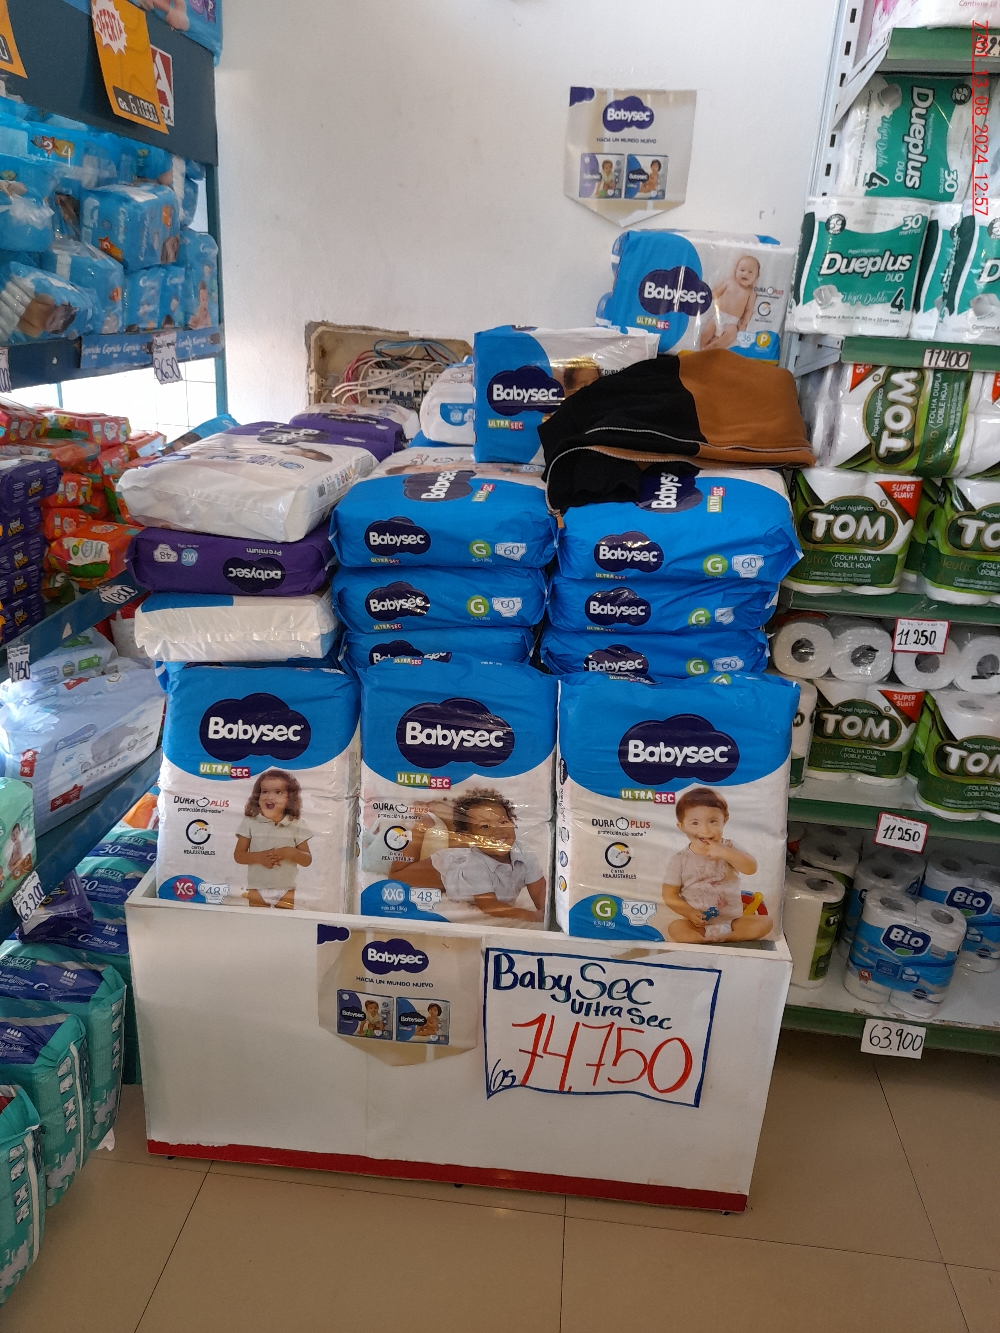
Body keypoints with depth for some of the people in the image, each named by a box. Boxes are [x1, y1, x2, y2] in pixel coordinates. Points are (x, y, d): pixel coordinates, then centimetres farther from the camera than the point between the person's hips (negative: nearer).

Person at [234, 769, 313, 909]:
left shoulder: (296, 826, -3)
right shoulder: (250, 823, -3)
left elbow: (307, 860, 1)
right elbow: (238, 856, -1)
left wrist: (291, 853, -19)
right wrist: (258, 857, -19)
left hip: (286, 892, 0)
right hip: (256, 890, 0)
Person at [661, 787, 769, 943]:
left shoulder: (729, 848, 1)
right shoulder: (679, 860, -3)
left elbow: (751, 869, -15)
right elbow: (669, 895, -2)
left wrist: (723, 852, -26)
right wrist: (689, 913, -19)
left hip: (732, 920, 2)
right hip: (696, 923, -2)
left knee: (764, 922, -20)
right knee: (675, 928, -30)